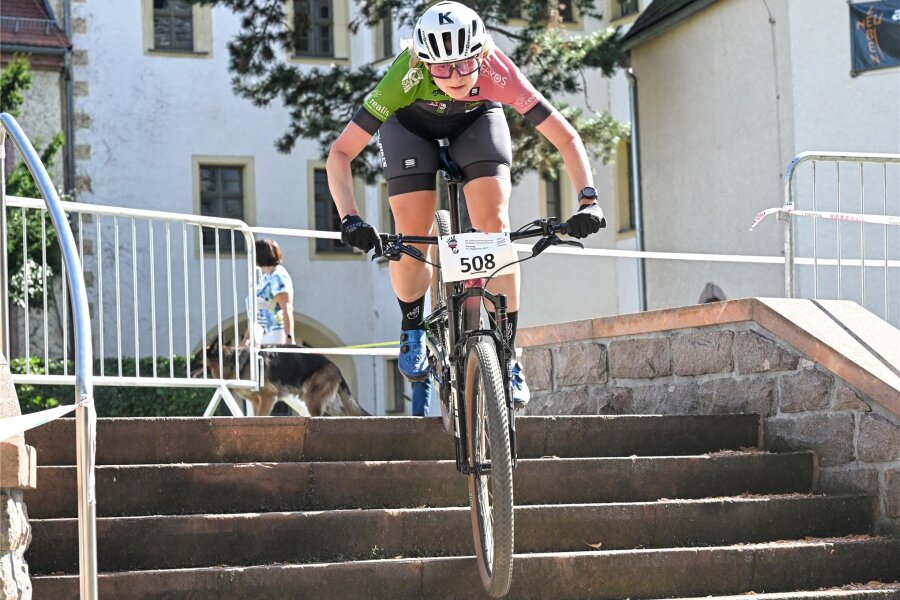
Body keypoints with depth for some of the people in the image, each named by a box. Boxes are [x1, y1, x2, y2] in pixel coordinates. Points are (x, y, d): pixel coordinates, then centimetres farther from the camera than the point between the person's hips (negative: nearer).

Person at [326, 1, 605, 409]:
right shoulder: (407, 77, -39)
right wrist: (350, 219, -49)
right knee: (413, 242, -15)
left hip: (476, 120, 1)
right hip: (412, 125, -1)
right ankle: (412, 328, 16)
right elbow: (340, 153, -36)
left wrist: (588, 201, -46)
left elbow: (566, 138, -32)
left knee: (494, 224, -20)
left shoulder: (497, 73, -38)